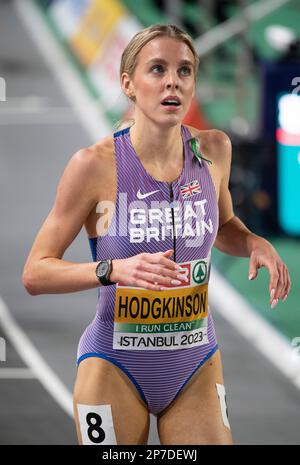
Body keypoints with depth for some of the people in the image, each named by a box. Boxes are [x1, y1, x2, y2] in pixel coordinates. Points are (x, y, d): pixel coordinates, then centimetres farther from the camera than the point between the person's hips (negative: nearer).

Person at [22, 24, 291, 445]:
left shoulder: (213, 150, -2)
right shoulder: (95, 165, -15)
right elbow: (35, 274, -12)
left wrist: (255, 244, -3)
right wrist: (114, 269, -28)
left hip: (197, 364, 4)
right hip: (115, 367, -3)